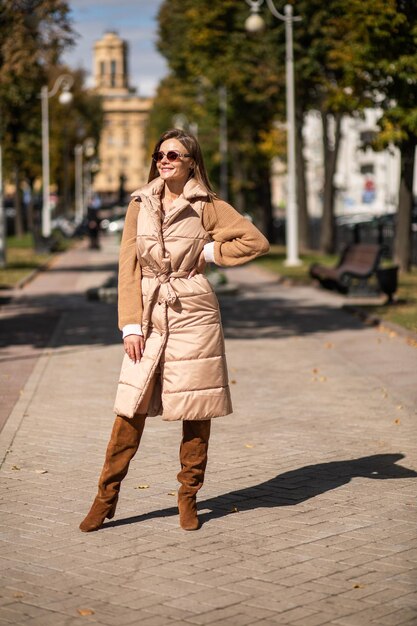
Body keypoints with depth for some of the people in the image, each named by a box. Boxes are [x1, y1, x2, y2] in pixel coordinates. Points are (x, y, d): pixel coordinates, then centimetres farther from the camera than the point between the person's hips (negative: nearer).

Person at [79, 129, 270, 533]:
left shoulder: (207, 207, 1)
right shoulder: (140, 205, 7)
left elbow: (256, 241, -2)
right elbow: (128, 267, 5)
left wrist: (209, 253, -4)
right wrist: (130, 325, -3)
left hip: (193, 314, -2)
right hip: (149, 315, 2)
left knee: (195, 409, 4)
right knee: (130, 407, 0)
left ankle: (188, 499, 17)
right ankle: (105, 498, 9)